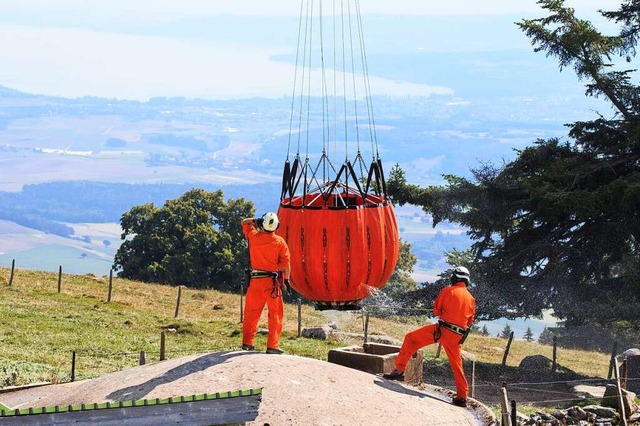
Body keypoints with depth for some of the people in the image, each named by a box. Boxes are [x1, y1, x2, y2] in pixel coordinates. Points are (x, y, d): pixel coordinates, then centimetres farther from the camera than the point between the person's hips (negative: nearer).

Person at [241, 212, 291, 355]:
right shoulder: (279, 241, -7)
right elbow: (286, 263, -7)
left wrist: (256, 220, 17)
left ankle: (247, 343, 18)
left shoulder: (253, 236, 0)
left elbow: (245, 222, 20)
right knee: (275, 313, 2)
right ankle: (272, 345, -4)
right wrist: (286, 279, 0)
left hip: (255, 280, 3)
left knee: (251, 312, 14)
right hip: (272, 281, -3)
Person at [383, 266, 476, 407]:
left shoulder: (448, 291, 0)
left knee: (410, 339, 6)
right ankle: (462, 397, 15)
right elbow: (470, 321, 20)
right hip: (457, 337, 5)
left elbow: (436, 310, 3)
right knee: (457, 365, 15)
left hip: (442, 330, -4)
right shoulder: (471, 298, 13)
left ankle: (399, 370, -2)